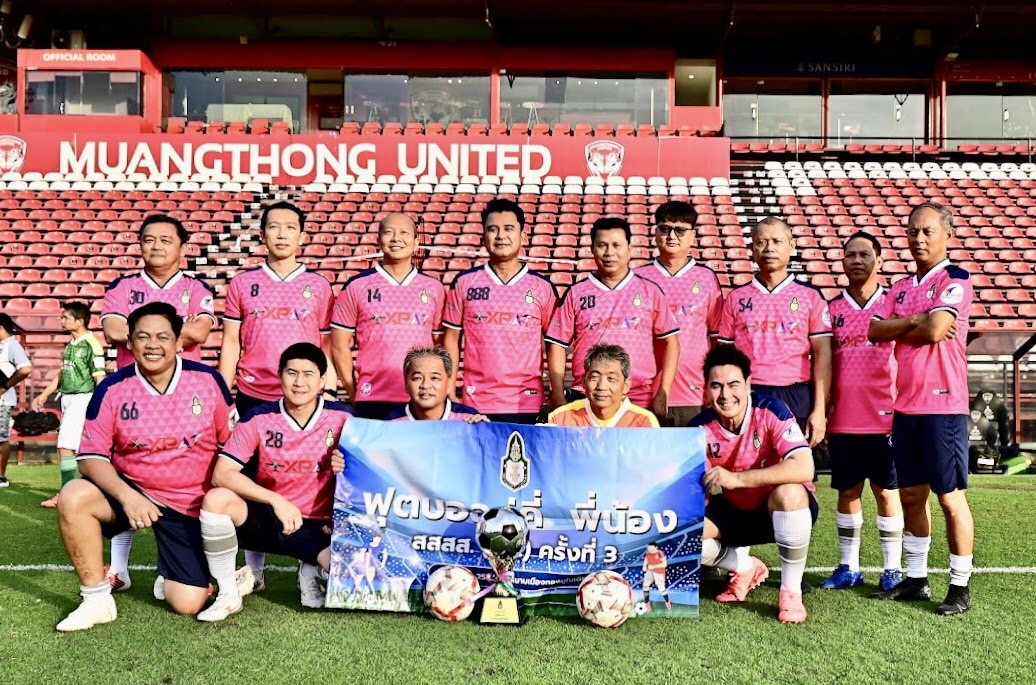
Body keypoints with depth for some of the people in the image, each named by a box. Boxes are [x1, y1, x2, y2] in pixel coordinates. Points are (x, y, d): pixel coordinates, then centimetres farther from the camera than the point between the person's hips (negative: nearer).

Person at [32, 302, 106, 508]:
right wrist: (44, 395, 23)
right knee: (82, 448, 10)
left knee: (66, 446, -10)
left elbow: (100, 378, -16)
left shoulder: (91, 344, -14)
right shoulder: (70, 344, 13)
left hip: (82, 399, -9)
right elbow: (62, 373, 23)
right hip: (67, 398, 9)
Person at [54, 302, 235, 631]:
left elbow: (232, 444, 2)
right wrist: (126, 496, -25)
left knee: (187, 604, -8)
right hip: (130, 492, 1)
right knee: (73, 497, -30)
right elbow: (91, 456, -9)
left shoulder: (208, 380, -8)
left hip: (189, 506, -1)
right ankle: (96, 598, -11)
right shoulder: (112, 389, -9)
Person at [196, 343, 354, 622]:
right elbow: (222, 474, -16)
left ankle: (313, 573, 12)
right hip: (267, 519, 1)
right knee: (217, 499, -30)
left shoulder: (341, 418, -8)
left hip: (317, 527, 0)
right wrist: (276, 501, -25)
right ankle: (228, 596, -9)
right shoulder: (259, 418, -8)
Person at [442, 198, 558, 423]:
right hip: (476, 403, 0)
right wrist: (449, 391, 2)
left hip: (527, 404, 0)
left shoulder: (543, 287, 4)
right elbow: (451, 338, 8)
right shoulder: (464, 282, 4)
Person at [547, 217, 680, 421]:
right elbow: (557, 345, 7)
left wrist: (662, 395, 0)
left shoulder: (650, 291, 7)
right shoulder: (576, 293, 7)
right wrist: (558, 399, 0)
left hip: (640, 402, 0)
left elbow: (670, 341, 7)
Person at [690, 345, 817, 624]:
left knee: (789, 492, -38)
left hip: (783, 509, -4)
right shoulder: (700, 428, -11)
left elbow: (803, 468, -37)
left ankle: (791, 591, -16)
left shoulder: (771, 411, -23)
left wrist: (737, 478, -41)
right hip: (734, 511, 4)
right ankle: (747, 568, 13)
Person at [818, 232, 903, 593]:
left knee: (887, 491, 5)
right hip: (842, 420, 3)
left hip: (884, 418, -3)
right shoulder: (832, 309, 8)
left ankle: (892, 569, 15)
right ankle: (849, 567, 19)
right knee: (847, 492, 9)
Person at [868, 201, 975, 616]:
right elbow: (875, 331, 3)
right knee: (911, 495, 12)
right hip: (905, 406, 7)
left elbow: (935, 330, -20)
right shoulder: (901, 288, 15)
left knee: (951, 498, 0)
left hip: (943, 406, -7)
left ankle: (960, 586, 10)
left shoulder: (955, 280, -7)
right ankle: (916, 579, 23)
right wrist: (916, 320, -10)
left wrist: (900, 329, -2)